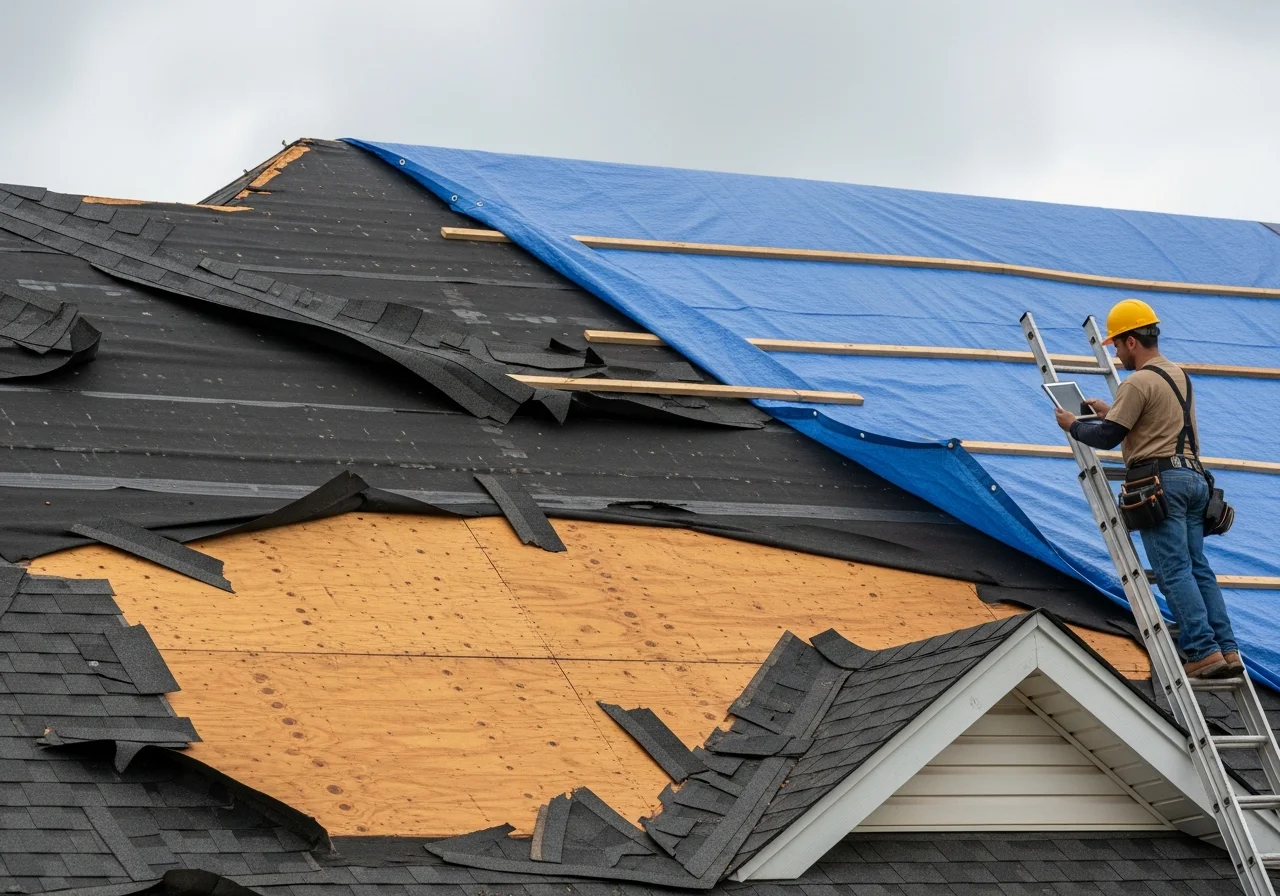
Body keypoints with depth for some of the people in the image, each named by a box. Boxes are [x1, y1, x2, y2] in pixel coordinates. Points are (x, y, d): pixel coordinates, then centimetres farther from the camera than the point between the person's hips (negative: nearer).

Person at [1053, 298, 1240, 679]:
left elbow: (1107, 437, -10)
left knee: (1174, 571, -9)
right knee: (1198, 568, 6)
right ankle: (1227, 650, 0)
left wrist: (1073, 425, 8)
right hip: (1193, 477, 9)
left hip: (1160, 480, -9)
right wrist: (1111, 411, 35)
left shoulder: (1138, 382, -9)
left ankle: (1204, 652, -15)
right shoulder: (1178, 374, 20)